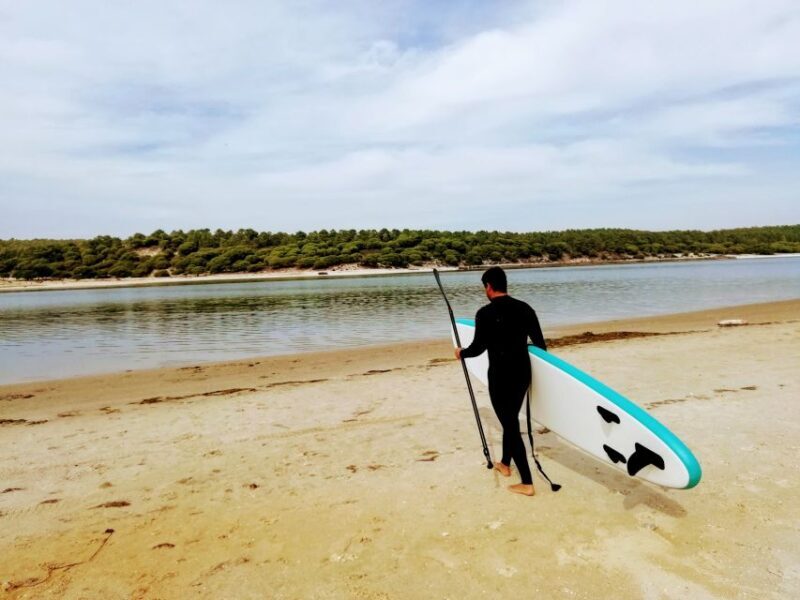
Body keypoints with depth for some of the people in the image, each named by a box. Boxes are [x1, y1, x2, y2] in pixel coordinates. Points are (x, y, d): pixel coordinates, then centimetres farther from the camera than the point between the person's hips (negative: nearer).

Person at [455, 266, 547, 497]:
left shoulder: (486, 313, -14)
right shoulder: (525, 309, 3)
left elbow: (478, 348, -12)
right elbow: (540, 344, 5)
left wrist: (461, 352, 9)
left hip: (501, 377, -6)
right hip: (523, 374, 7)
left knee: (510, 425, 1)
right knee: (511, 419, 24)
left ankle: (527, 483, 3)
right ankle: (505, 464, 42)